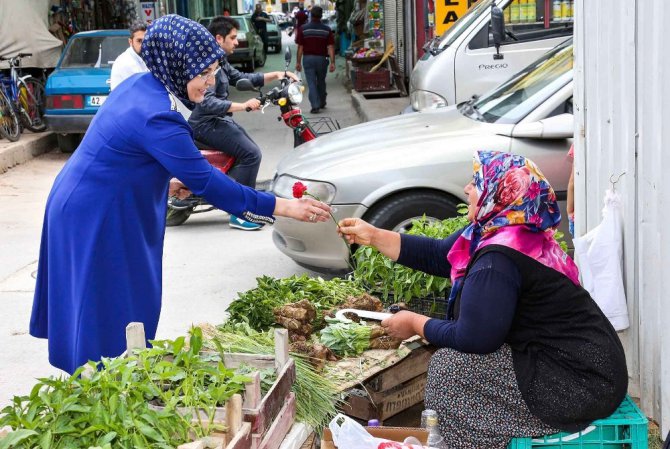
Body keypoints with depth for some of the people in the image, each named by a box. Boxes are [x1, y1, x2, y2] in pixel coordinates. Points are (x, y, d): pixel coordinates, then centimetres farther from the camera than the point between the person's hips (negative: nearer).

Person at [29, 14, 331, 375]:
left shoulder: (140, 85, 0)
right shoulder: (156, 117, -29)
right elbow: (207, 183, -27)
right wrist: (281, 207, -24)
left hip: (85, 206, 10)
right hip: (98, 221, -10)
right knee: (110, 313, 0)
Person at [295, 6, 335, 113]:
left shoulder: (303, 29, -5)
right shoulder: (326, 30, -4)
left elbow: (300, 47, -5)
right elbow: (330, 47, -9)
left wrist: (298, 62, 0)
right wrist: (332, 62, -8)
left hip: (308, 59, -1)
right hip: (322, 59, 2)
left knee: (311, 83, -1)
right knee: (321, 82, 19)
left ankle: (315, 106, -11)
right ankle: (322, 103, 34)